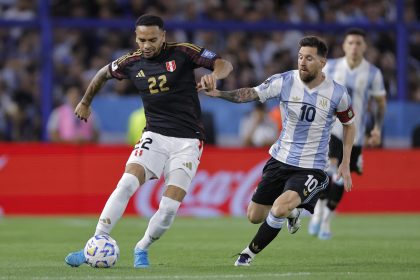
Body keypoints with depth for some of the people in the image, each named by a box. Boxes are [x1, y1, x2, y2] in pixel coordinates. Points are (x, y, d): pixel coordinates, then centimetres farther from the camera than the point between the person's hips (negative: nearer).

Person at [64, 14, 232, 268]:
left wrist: (214, 75, -34)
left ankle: (142, 249, 13)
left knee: (169, 208, -13)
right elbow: (103, 74, 22)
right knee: (126, 184, -23)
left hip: (188, 142, -2)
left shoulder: (182, 53, -8)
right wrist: (86, 102, 32)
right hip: (155, 136, 2)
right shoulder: (131, 63, 1)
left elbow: (225, 65, -11)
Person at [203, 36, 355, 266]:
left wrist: (345, 163, 2)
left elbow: (349, 124, 8)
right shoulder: (284, 82, -10)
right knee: (254, 217, 10)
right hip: (280, 160, 3)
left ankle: (250, 252, -2)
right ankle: (291, 213, 43)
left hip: (311, 168, -3)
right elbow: (251, 94, -19)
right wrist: (220, 93, -37)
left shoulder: (337, 94, -10)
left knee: (279, 208, -27)